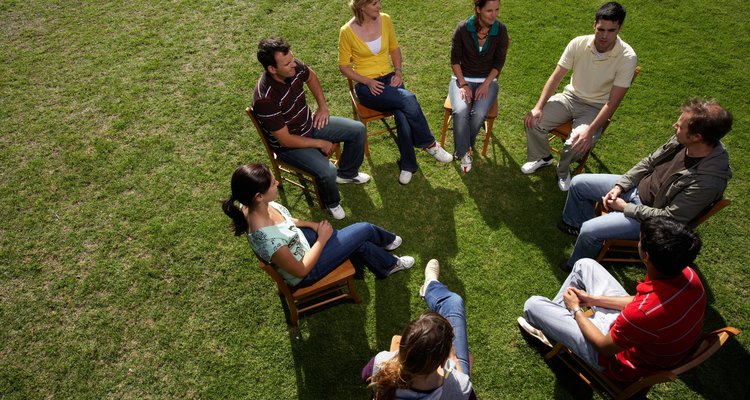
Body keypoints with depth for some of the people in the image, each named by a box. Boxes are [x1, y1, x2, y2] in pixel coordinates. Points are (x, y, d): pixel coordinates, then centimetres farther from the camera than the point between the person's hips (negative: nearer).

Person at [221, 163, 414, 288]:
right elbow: (301, 270, -26)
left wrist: (312, 224, -4)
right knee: (364, 230, 0)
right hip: (305, 271, -7)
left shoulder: (252, 206, -21)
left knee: (361, 244, 14)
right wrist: (322, 238, -16)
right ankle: (389, 252, 35)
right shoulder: (268, 239, -44)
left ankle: (388, 264, 47)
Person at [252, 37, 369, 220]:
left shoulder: (294, 67, -15)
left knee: (358, 130, 3)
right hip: (288, 145, -7)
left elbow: (311, 76, 12)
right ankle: (332, 202, 7)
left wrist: (323, 106, 4)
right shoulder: (264, 99, -35)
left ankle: (347, 173, 27)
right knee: (327, 172, -28)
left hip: (310, 123, 7)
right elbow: (285, 140, -27)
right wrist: (320, 143, -18)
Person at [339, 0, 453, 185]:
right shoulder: (347, 31, -10)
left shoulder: (385, 19, 1)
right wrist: (367, 81, -15)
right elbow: (343, 66, -2)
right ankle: (429, 144, -12)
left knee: (402, 116, -28)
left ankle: (408, 165, -11)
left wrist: (398, 71, -2)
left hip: (389, 78, 3)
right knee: (408, 99, -30)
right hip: (366, 86, -3)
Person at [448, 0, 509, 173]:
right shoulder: (463, 28, -12)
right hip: (462, 78, -1)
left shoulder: (500, 30, -9)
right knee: (460, 112, -30)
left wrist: (486, 84, -13)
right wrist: (463, 84, -14)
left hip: (487, 80, 1)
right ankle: (464, 152, -9)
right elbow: (455, 60, -5)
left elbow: (499, 62, -2)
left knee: (479, 114, -28)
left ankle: (463, 148, -2)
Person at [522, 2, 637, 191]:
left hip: (596, 108, -3)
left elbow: (612, 102, -21)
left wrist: (590, 130, -31)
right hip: (570, 97, 4)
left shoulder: (627, 57, -21)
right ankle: (542, 157, 15)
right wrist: (538, 107, -18)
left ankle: (563, 171, 8)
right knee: (533, 121, -17)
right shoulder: (579, 43, -13)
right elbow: (556, 77, -6)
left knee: (577, 145, -30)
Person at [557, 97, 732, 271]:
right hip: (640, 186, 7)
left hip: (652, 215, -7)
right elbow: (649, 162, 3)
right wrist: (619, 187, -6)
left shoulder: (709, 180, -33)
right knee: (578, 183, 6)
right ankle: (575, 223, 35)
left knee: (589, 231, -21)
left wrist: (625, 208, -18)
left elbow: (670, 217, -26)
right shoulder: (683, 140, -14)